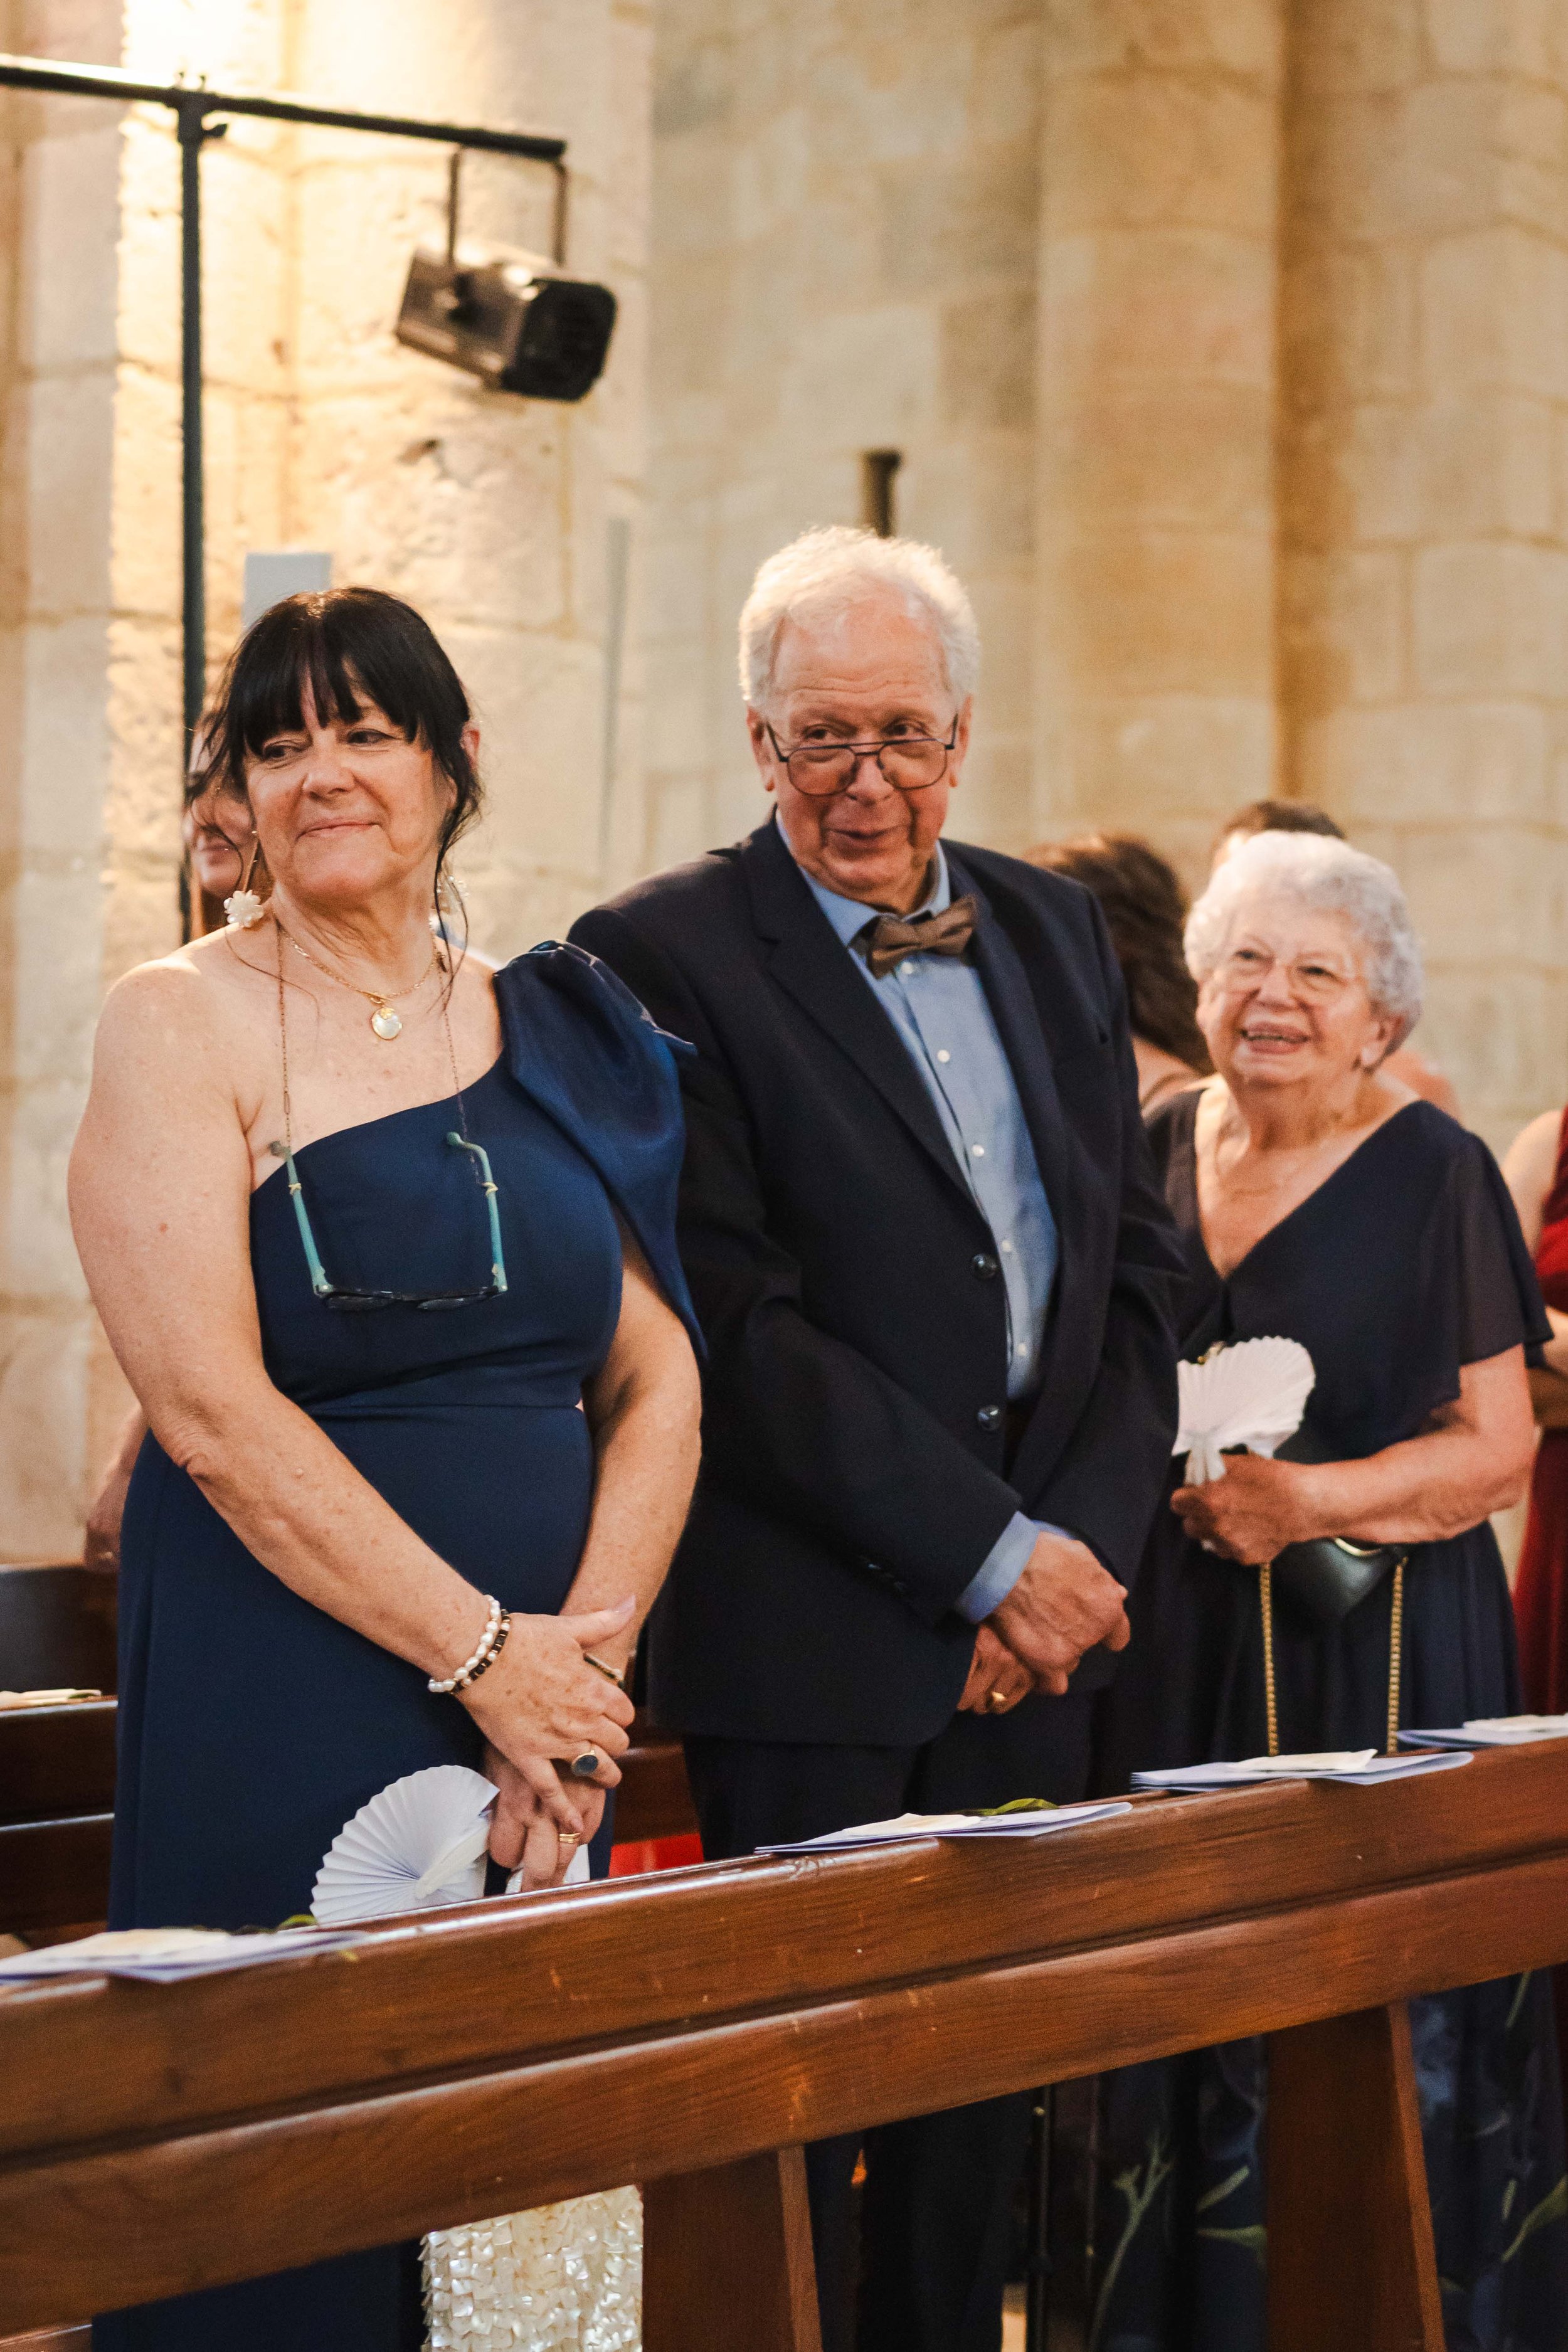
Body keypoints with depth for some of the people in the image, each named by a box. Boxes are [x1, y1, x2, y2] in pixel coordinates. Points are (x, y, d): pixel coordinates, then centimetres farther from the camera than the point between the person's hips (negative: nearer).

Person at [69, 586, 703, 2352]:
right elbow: (211, 1412, -12)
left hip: (552, 1689, 5)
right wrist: (481, 1650, -14)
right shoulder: (180, 1028, -3)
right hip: (281, 1704, -4)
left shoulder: (557, 1034, 12)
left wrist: (585, 1654, -7)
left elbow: (658, 1379, 8)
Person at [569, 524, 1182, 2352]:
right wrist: (992, 1556, -13)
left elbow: (1134, 1264, 12)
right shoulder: (663, 959, -7)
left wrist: (1084, 1543, -3)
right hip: (812, 1644, -6)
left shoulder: (1055, 932, 13)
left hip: (1039, 1612, 6)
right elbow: (736, 1327, -13)